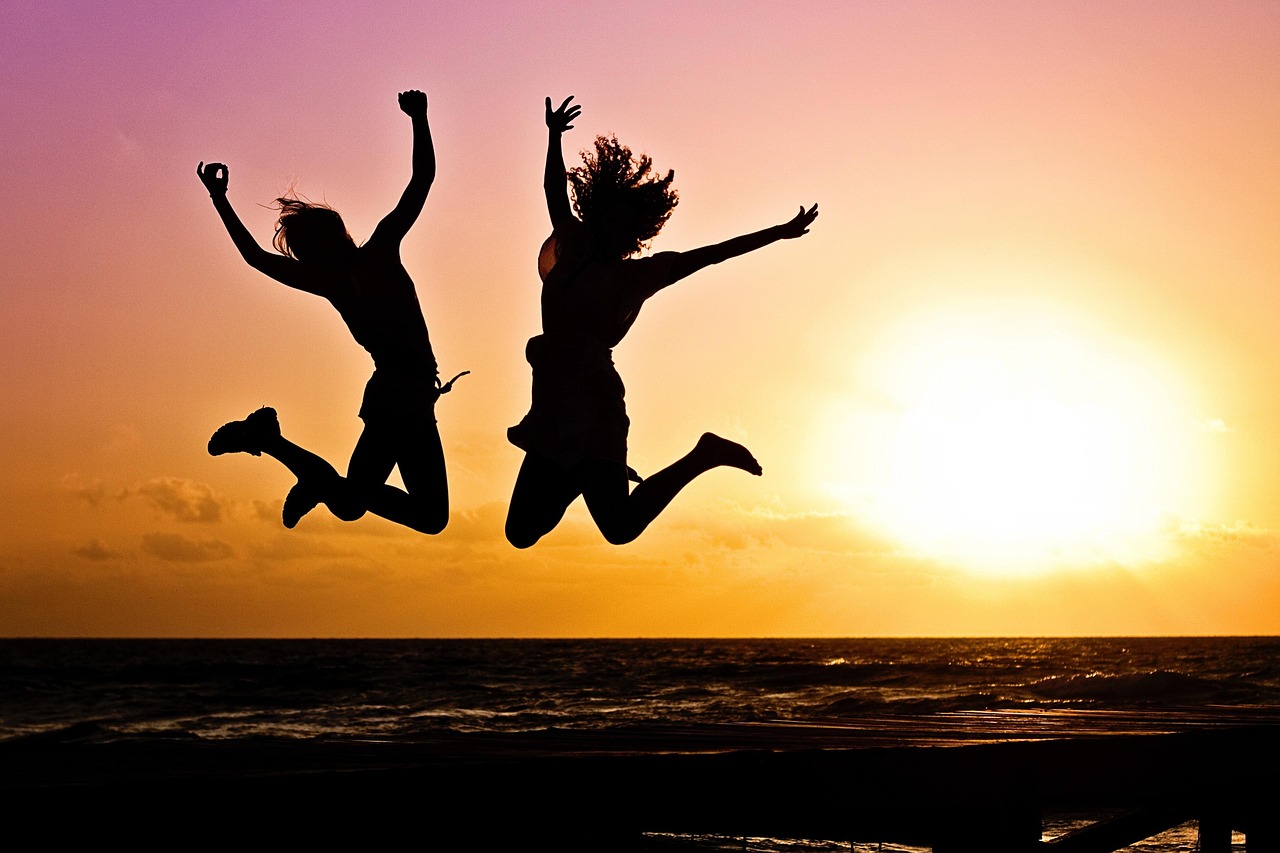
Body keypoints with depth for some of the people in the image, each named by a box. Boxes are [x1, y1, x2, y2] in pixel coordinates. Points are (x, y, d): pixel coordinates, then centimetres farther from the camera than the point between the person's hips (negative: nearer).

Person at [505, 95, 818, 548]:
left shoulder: (637, 275, 5)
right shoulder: (573, 252, 16)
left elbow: (711, 253, 8)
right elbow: (555, 193, 29)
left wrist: (779, 233, 10)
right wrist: (554, 136, 33)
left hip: (592, 411, -6)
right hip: (551, 416, 6)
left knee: (621, 526, -20)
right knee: (521, 533, 7)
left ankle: (704, 456, 2)